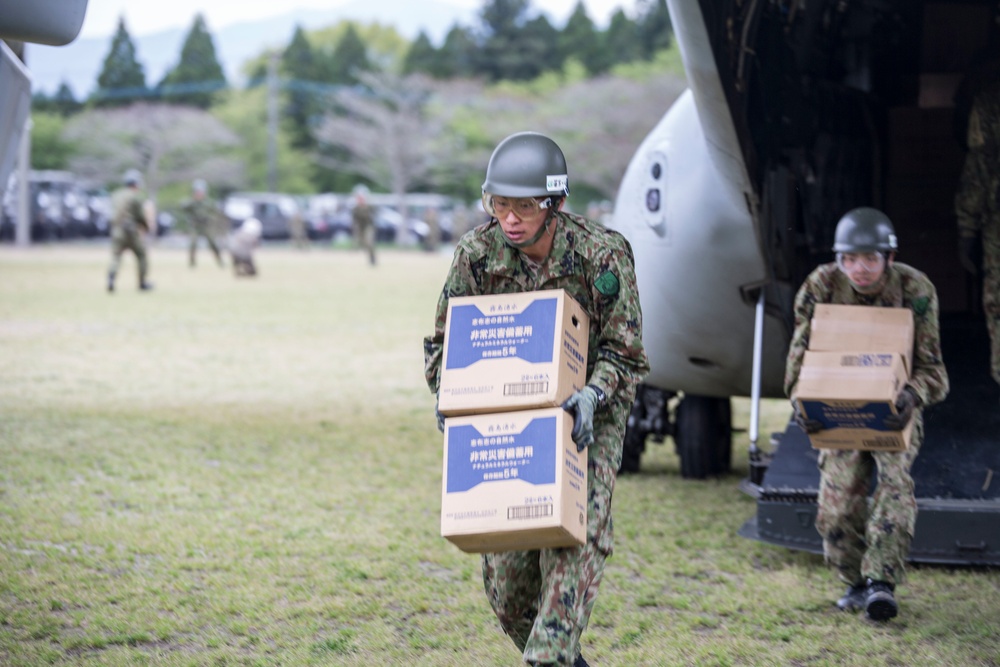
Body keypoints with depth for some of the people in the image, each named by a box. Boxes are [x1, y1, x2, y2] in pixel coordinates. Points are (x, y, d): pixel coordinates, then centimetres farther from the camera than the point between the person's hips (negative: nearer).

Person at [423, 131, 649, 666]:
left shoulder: (602, 253, -20)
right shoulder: (477, 252, -11)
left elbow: (625, 352, -14)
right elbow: (445, 339, -1)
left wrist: (592, 395, -33)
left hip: (588, 415, -3)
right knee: (505, 568, 3)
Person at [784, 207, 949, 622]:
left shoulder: (915, 290, -18)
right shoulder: (820, 288, -14)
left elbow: (932, 369, -17)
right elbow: (800, 357, -10)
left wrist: (912, 396, -40)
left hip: (894, 407, -1)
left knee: (895, 478, -27)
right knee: (837, 501, -10)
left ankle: (882, 582, -30)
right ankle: (856, 583, 12)